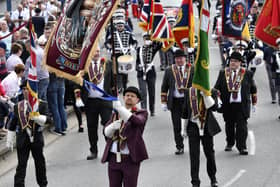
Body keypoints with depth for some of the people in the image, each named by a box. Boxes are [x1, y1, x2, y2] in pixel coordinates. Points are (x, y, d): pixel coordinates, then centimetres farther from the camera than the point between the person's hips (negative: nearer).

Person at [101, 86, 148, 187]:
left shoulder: (141, 113, 4)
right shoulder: (115, 114, 18)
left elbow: (138, 121, -21)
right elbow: (106, 132, 6)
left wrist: (120, 108, -32)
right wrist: (113, 126, -18)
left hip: (130, 159, -4)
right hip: (113, 158, 4)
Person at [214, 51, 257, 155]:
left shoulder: (247, 74, 4)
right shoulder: (223, 73, 7)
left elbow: (253, 89, 10)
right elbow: (217, 88, 7)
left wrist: (254, 103, 9)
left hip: (242, 105, -2)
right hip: (227, 105, 2)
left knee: (242, 126, -7)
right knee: (229, 126, 11)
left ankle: (242, 147, -5)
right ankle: (229, 143, 28)